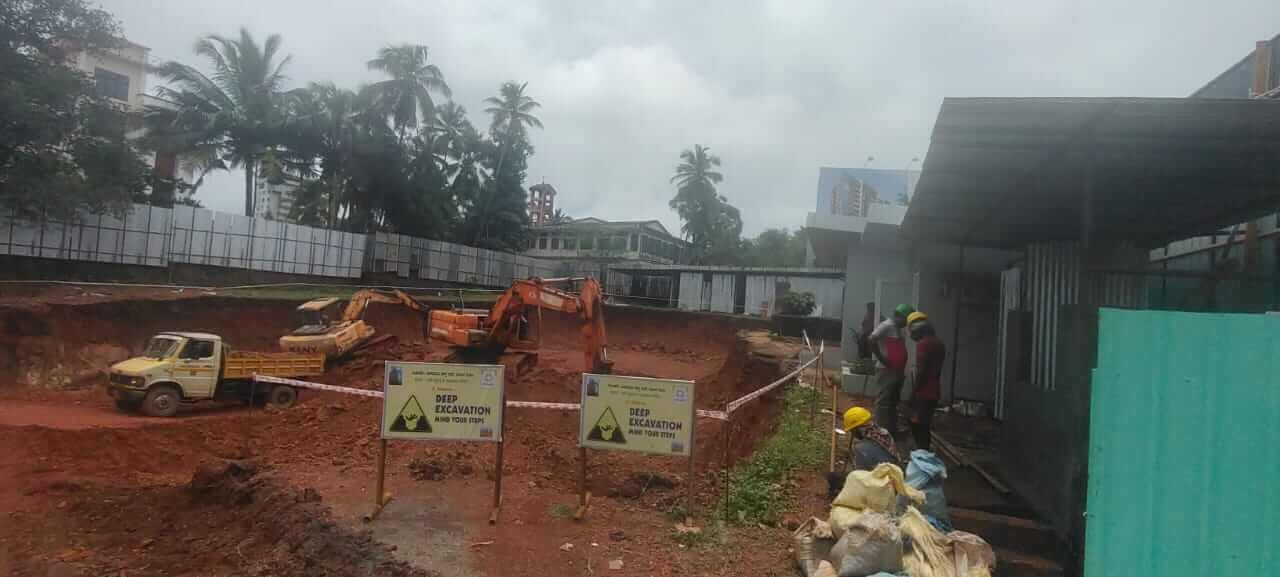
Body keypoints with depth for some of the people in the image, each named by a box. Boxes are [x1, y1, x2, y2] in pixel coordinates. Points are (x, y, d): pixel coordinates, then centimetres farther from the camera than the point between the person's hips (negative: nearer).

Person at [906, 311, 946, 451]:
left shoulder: (923, 344, -14)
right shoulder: (939, 343, 13)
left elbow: (920, 371, -19)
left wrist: (913, 391, -12)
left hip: (923, 393, -9)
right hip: (934, 392, 9)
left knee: (918, 427, -4)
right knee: (925, 427, 14)